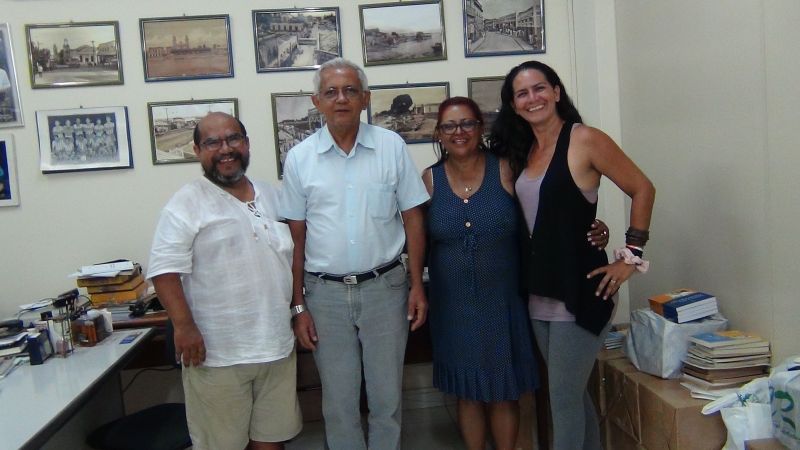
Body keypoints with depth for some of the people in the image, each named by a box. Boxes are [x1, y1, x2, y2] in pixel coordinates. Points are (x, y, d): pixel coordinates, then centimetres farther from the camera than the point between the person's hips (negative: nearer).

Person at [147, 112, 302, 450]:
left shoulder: (271, 197, 12)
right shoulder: (187, 203, -7)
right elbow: (165, 269, -13)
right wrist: (184, 326, -20)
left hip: (277, 346, 6)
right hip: (217, 354, -5)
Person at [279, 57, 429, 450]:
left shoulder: (392, 146, -2)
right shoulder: (299, 158, 0)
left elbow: (412, 219, 3)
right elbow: (296, 237, 3)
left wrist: (417, 285, -2)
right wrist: (298, 306, 2)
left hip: (385, 287, 0)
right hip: (325, 292, 1)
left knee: (387, 396, 11)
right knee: (338, 401, 13)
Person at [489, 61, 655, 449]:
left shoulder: (585, 140, -10)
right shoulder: (522, 151, 9)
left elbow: (642, 190, -8)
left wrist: (631, 257, -10)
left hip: (580, 290, -7)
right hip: (539, 293, 7)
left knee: (563, 398, 1)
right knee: (573, 393, 18)